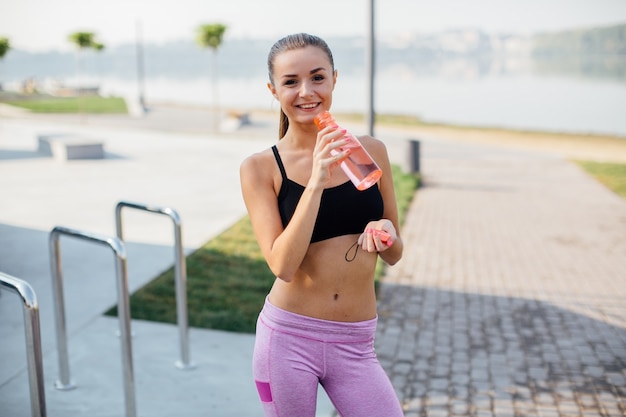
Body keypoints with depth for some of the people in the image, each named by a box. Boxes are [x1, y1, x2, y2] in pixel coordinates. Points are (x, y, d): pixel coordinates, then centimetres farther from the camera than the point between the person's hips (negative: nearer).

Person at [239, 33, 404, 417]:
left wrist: (385, 234, -13)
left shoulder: (370, 151, 1)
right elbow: (283, 265, -16)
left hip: (355, 344, 2)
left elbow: (394, 254, 10)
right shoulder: (261, 168, -6)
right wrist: (316, 181, -21)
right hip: (289, 339, -2)